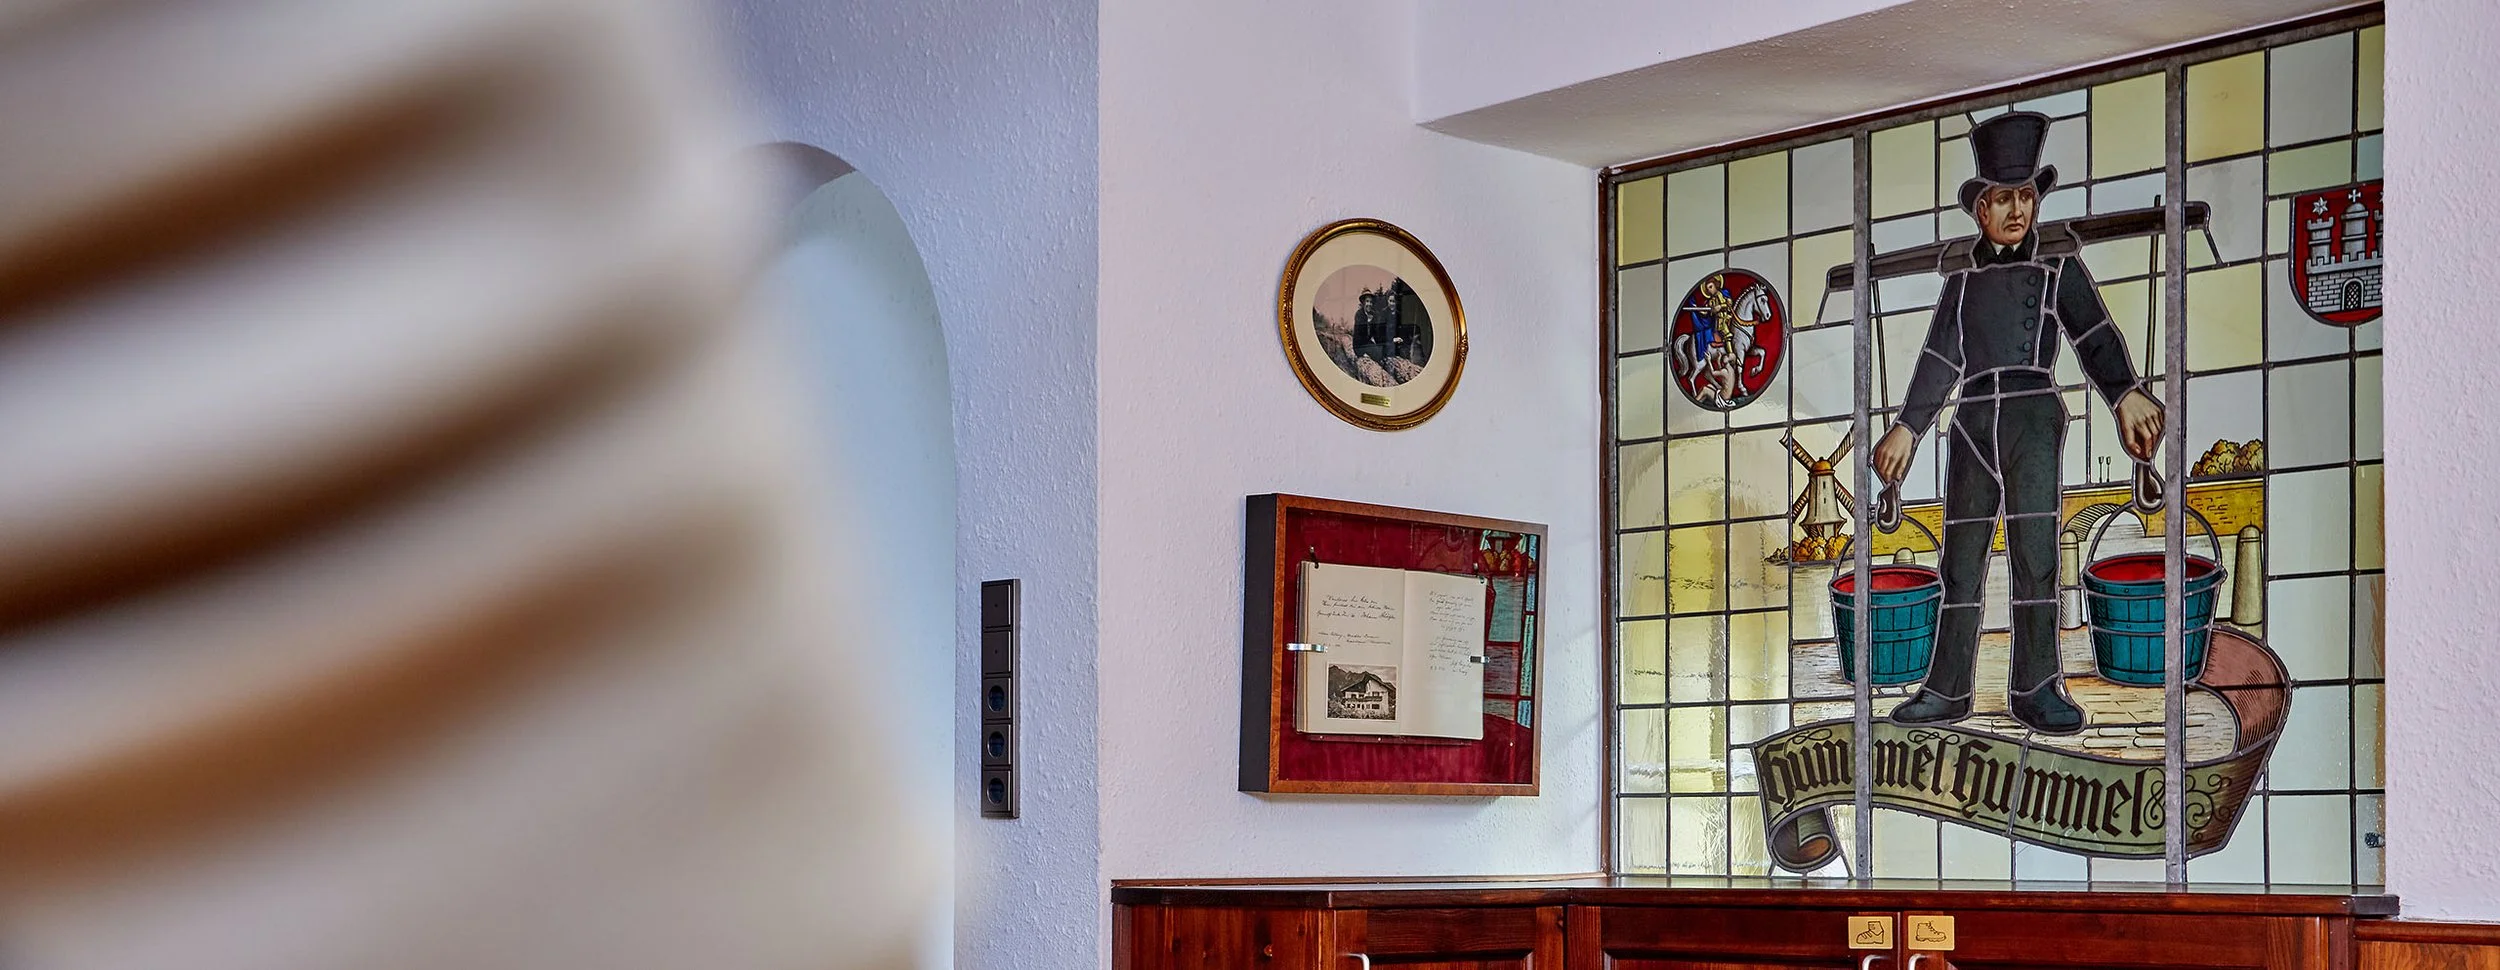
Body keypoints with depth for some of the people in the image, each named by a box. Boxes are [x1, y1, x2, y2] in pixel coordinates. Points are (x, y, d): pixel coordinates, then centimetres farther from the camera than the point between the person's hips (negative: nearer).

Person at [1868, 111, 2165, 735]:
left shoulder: (2058, 260, 8)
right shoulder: (1965, 271, 16)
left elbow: (2092, 332, -4)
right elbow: (1940, 357, 19)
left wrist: (2125, 394, -18)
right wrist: (1907, 427, 17)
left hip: (2033, 412, -3)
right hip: (1973, 418, 3)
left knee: (2034, 548, -11)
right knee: (1961, 555, 2)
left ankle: (2036, 688, -8)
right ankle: (1948, 689, 5)